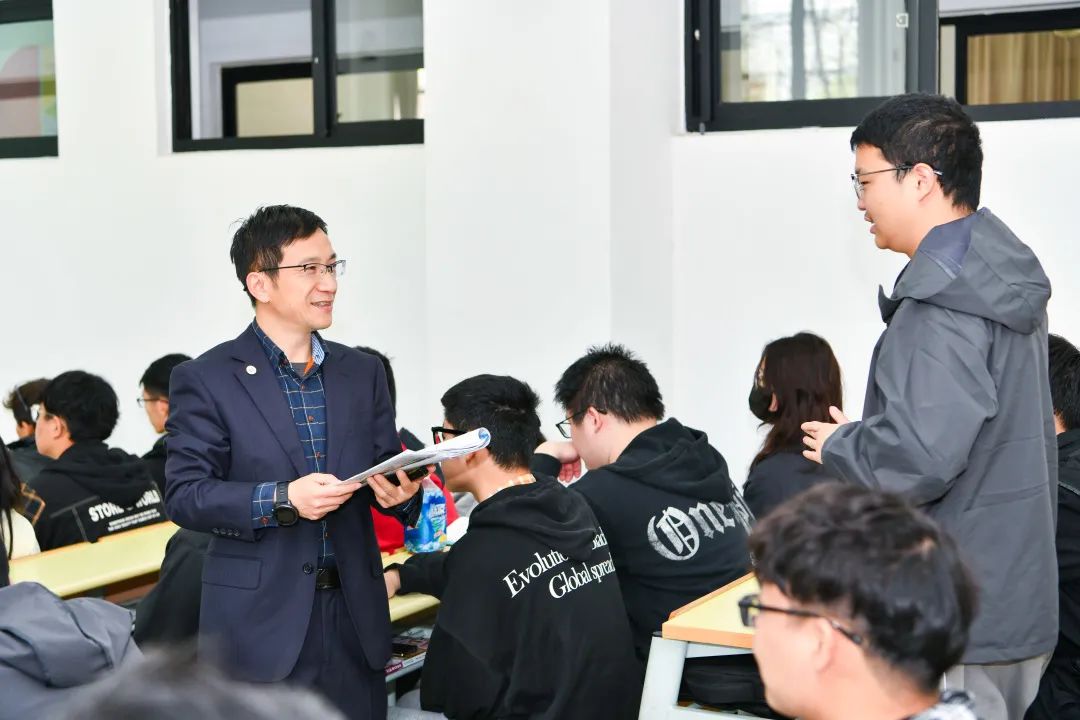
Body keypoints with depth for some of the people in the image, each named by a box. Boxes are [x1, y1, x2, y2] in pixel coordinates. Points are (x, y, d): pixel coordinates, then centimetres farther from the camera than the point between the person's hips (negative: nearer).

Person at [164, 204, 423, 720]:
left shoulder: (363, 372, 11)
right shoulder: (206, 379, -3)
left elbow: (388, 470, 11)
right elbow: (184, 495, -8)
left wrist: (398, 493, -13)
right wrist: (281, 499, -21)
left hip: (354, 617, 4)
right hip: (260, 620, -4)